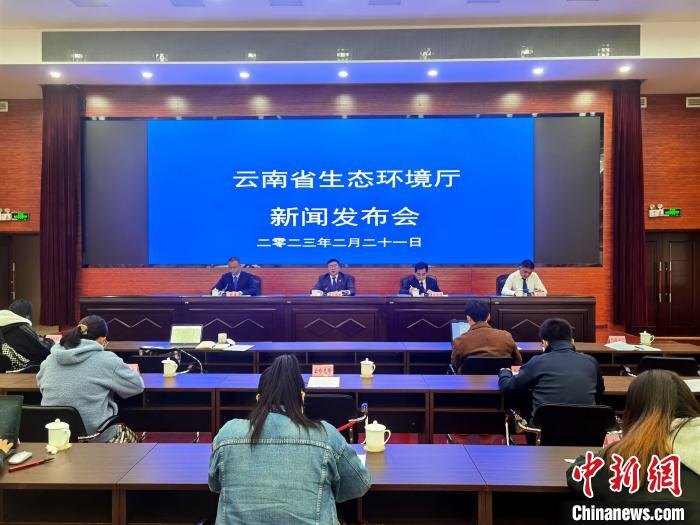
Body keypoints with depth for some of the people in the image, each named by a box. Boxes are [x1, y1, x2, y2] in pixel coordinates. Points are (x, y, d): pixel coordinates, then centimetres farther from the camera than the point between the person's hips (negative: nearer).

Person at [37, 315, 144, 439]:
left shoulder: (50, 359, 3)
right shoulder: (107, 360, -13)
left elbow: (41, 383, 24)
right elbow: (137, 385, -3)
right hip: (94, 433, -5)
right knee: (129, 435, 24)